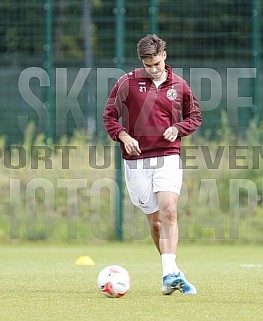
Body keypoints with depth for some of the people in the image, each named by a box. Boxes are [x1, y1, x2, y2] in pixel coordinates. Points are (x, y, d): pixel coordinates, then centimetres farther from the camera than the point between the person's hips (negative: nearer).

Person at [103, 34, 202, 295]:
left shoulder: (178, 86, 5)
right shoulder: (127, 83, 1)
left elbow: (195, 116, 17)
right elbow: (109, 116, 7)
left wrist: (177, 128, -3)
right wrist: (123, 136, -11)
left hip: (168, 158, 0)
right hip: (136, 161, 0)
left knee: (169, 212, -19)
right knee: (155, 221, 3)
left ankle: (169, 274, -24)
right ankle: (173, 273, 15)